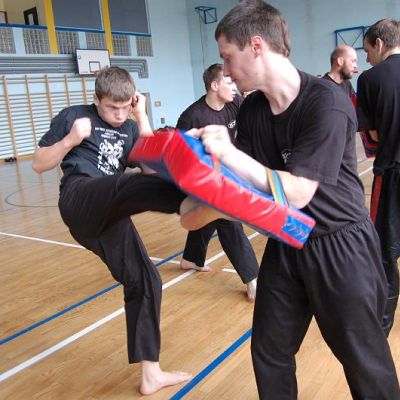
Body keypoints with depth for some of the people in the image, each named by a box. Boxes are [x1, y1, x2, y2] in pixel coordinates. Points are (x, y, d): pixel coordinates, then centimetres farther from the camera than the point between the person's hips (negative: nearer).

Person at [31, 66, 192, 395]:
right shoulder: (74, 116, 9)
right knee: (130, 184, -36)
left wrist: (141, 116, 4)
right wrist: (72, 138, -5)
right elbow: (39, 164, 9)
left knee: (144, 280, 2)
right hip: (81, 199, -5)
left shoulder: (130, 128, 21)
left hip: (109, 216, 6)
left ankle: (150, 373, 13)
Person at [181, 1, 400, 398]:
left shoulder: (327, 104, -22)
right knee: (269, 354, 17)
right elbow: (244, 182, 4)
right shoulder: (251, 109, 0)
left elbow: (297, 193, -26)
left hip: (339, 247, -6)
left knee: (366, 363, 11)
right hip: (284, 245, 6)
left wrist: (229, 152, -28)